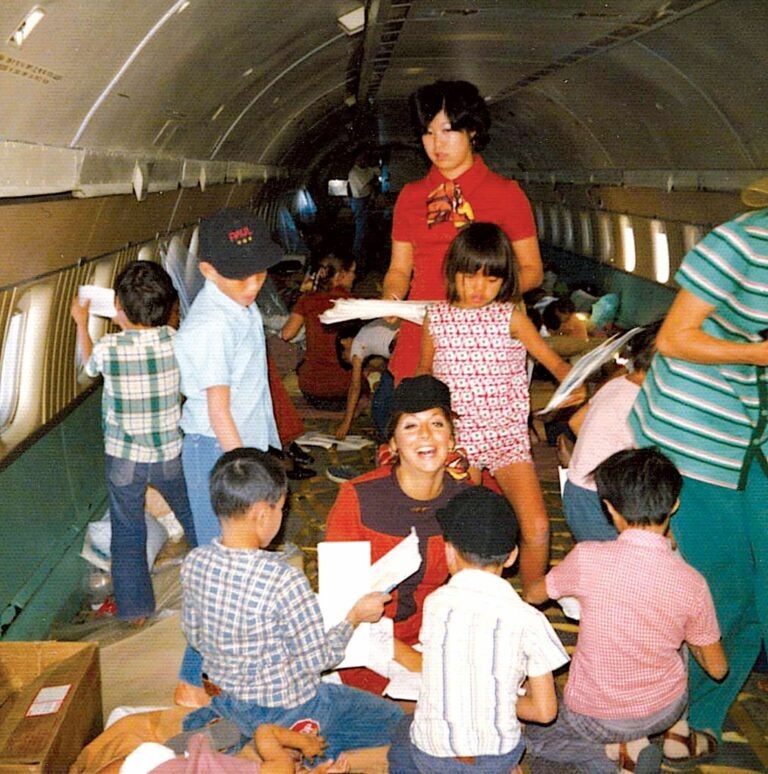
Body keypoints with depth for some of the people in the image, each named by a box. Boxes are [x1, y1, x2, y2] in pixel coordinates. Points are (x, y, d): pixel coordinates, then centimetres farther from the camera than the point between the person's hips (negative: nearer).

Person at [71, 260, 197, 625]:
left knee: (127, 533, 14)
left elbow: (89, 362, 6)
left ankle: (136, 609, 24)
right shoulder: (176, 341, -15)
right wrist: (130, 325, 19)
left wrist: (81, 323, 21)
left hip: (124, 458, -2)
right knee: (194, 519, 23)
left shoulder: (109, 348, -20)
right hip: (171, 454, 2)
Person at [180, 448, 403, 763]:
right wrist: (355, 617, -6)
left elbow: (195, 636, 1)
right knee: (392, 717, 12)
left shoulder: (194, 563, -13)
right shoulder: (284, 581, -33)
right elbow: (318, 659, -21)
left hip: (223, 701, 7)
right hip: (284, 713, -7)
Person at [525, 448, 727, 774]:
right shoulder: (691, 582, -19)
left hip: (594, 718, -3)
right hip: (665, 709, 4)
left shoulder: (588, 558, -26)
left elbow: (533, 595, -3)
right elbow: (717, 668, -4)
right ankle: (677, 732, 25)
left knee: (535, 734, 28)